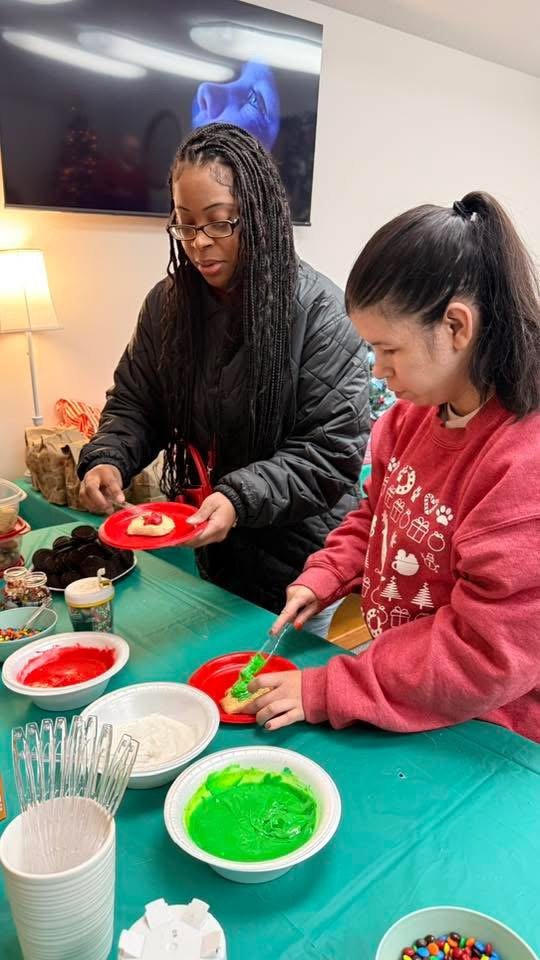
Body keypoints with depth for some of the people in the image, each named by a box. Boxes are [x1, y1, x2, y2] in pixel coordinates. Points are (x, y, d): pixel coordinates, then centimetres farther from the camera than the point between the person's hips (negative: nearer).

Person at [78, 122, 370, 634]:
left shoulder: (317, 309, -18)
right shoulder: (168, 302, -3)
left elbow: (333, 450, -19)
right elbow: (134, 404, 5)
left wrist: (241, 498, -31)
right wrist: (107, 458, -15)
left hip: (295, 553, -4)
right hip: (206, 548, 5)